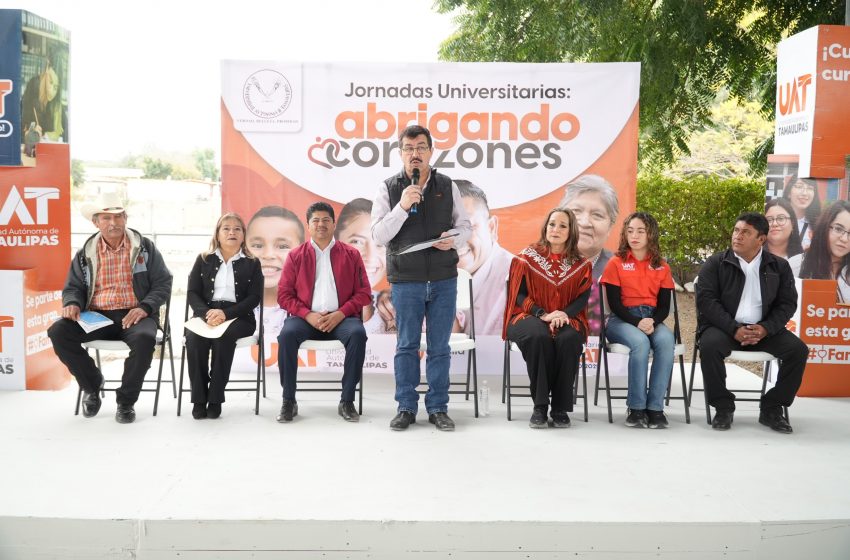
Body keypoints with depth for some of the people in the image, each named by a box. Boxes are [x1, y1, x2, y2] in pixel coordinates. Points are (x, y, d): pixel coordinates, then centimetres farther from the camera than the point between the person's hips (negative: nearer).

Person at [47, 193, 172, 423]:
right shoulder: (85, 253, 13)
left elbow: (163, 283, 3)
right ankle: (92, 385, 2)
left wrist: (144, 307, -14)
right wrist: (72, 304, -6)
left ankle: (126, 401, -12)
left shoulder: (145, 247, 6)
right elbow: (73, 287, 19)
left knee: (144, 339, -37)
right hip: (96, 316, 3)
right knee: (58, 332, -23)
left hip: (134, 315, -3)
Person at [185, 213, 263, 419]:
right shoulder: (203, 260, 15)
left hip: (237, 316, -2)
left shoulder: (252, 263, 10)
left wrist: (225, 314, -16)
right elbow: (192, 293, 7)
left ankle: (215, 399, -27)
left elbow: (254, 298, 0)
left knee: (223, 336, -35)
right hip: (206, 313, 2)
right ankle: (199, 399, -25)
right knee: (193, 337, -32)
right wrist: (207, 313, -15)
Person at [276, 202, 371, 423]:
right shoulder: (296, 255, 9)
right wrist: (308, 315, -11)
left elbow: (363, 292, 5)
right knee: (287, 334, -31)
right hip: (306, 318, 0)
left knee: (358, 334, -32)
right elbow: (284, 295, 5)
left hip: (341, 318, 0)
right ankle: (288, 401, -18)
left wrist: (341, 313, -12)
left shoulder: (351, 254, 9)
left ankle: (347, 401, -21)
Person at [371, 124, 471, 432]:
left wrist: (454, 238, -11)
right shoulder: (388, 188, 0)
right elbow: (379, 235, -6)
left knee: (439, 347, 6)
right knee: (406, 346, 6)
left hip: (444, 280, 1)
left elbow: (464, 225, 11)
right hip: (405, 281, -1)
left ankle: (438, 408, 16)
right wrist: (402, 207, -19)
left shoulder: (447, 186, 5)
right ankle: (406, 408, 16)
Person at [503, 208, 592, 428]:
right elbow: (518, 294, -2)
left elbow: (583, 298, 2)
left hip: (566, 319, 1)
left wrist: (565, 313, -19)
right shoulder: (528, 256, 3)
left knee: (569, 339, -34)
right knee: (539, 337, -37)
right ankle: (539, 406, -26)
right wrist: (542, 314, -18)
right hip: (530, 317, -1)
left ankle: (560, 408, -23)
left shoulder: (580, 264, 9)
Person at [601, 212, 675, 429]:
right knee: (640, 343, -36)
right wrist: (637, 322, -20)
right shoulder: (616, 263, 3)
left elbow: (664, 306, 6)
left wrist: (653, 322, -16)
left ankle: (655, 407, -28)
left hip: (653, 319, 3)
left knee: (666, 341, -32)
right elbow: (614, 304, -4)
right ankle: (636, 408, -26)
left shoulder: (662, 267, 10)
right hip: (622, 320, -2)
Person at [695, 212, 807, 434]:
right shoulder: (715, 263, -1)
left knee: (798, 349, -20)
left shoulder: (779, 266, 7)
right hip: (724, 327, -2)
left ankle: (772, 409, -5)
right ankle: (723, 407, -15)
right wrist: (734, 329, -21)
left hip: (764, 329, 2)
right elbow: (706, 300, -9)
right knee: (709, 345, -34)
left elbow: (788, 303, 4)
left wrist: (766, 328, -15)